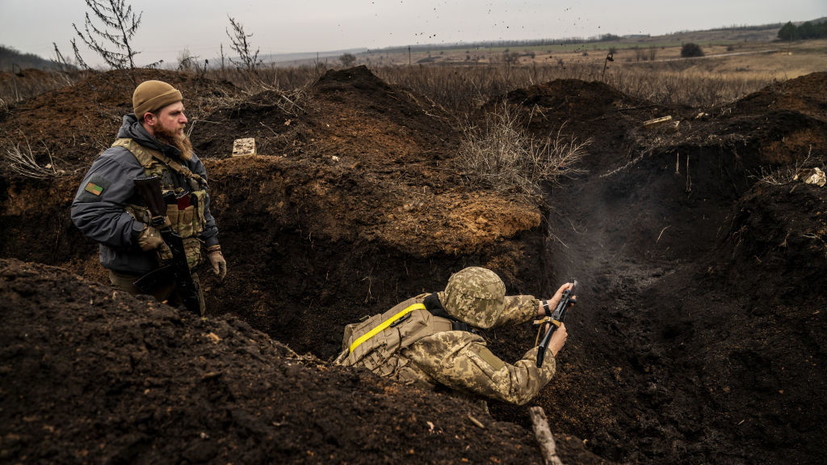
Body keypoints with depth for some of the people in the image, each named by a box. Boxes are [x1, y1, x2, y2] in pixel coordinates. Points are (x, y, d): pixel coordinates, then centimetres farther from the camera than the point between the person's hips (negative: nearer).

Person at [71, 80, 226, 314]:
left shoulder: (183, 155, 7)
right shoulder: (121, 161, -20)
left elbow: (200, 206, 18)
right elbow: (86, 211, -25)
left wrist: (212, 247, 14)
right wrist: (139, 235, -31)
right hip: (138, 281, -8)